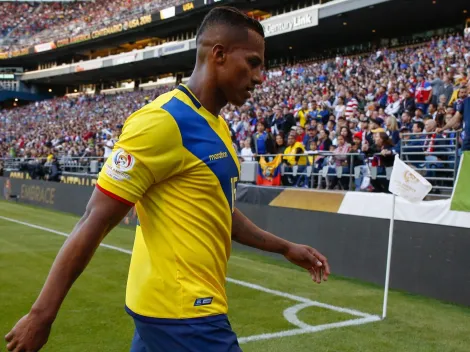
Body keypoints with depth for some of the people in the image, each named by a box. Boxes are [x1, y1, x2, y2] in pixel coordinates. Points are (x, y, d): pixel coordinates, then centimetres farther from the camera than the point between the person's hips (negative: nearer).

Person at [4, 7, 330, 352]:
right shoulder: (164, 121, -18)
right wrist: (41, 314, -17)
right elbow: (95, 222, -19)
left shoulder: (216, 127, 11)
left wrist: (285, 248, 21)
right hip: (184, 312, -9)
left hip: (182, 302, 9)